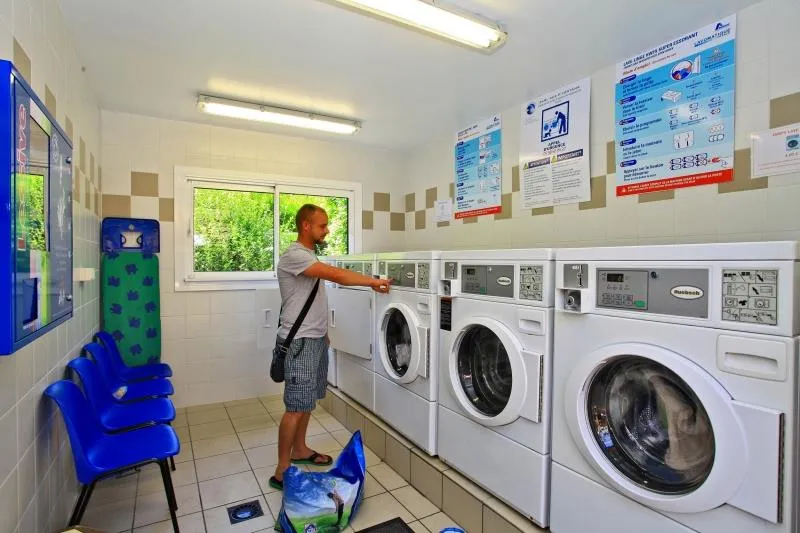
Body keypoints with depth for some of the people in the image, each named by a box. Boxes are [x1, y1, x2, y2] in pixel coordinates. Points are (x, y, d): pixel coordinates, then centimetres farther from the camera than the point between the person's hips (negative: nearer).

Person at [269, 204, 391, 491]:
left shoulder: (309, 256, 14)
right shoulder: (294, 256, -19)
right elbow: (336, 275, -29)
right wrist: (373, 282, -23)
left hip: (315, 339, 10)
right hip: (299, 342, -10)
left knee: (308, 400, 18)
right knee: (297, 407, -3)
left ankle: (299, 450, 34)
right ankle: (281, 472, 10)